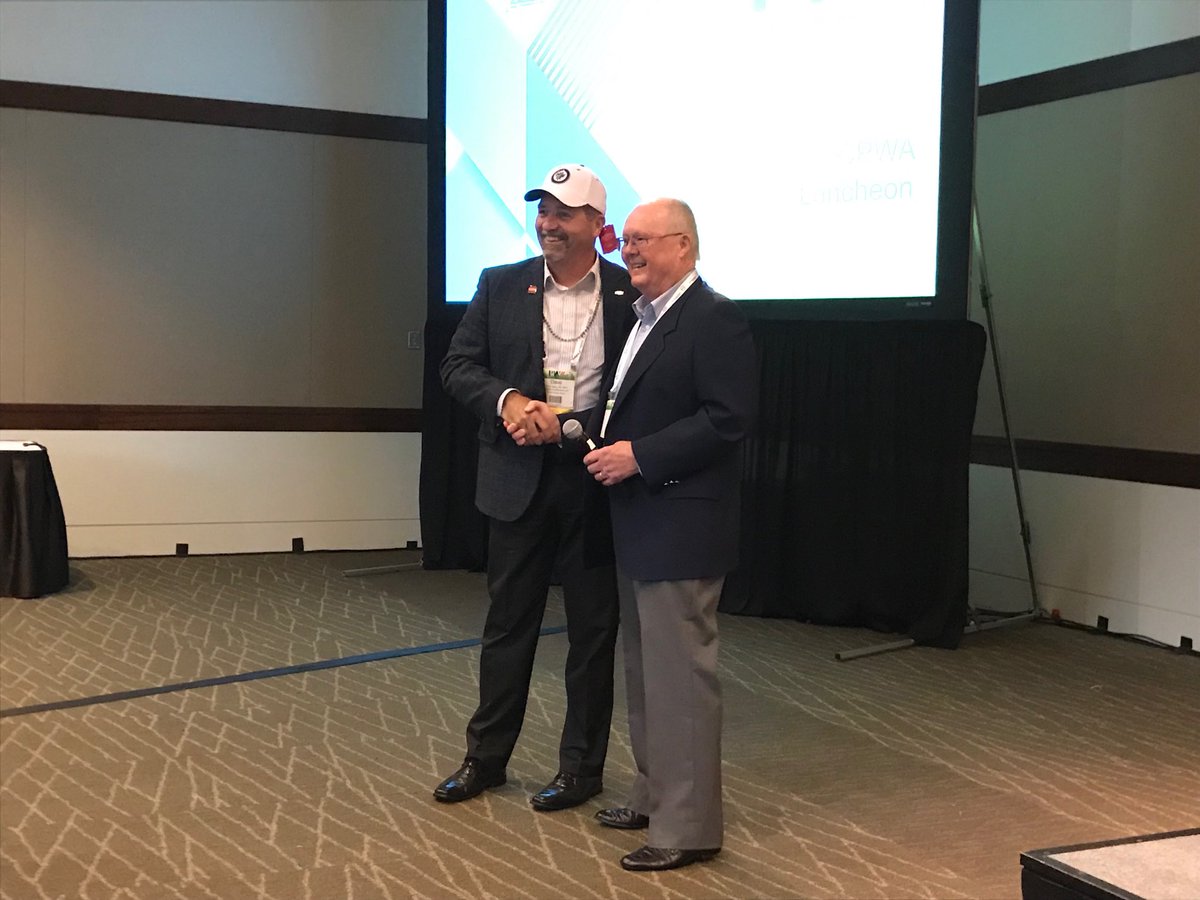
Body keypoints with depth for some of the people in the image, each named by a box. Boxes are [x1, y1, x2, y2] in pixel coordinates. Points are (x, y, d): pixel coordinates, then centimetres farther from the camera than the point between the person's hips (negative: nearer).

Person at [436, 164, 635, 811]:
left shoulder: (632, 294, -4)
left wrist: (568, 425, -17)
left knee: (593, 628, 8)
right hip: (519, 476, 2)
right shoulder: (500, 286, 4)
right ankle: (485, 757, 26)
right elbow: (457, 367, 3)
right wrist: (508, 401, -16)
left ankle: (582, 765, 22)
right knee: (508, 620, 12)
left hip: (595, 479, -2)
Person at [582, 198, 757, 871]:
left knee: (680, 673, -4)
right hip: (638, 525, 10)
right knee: (645, 670, 18)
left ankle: (689, 827, 5)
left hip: (681, 528, -10)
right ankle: (654, 797, 31)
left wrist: (639, 456, -21)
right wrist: (606, 444, 5)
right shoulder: (643, 318, 16)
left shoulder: (715, 320, -14)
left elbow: (728, 418, -21)